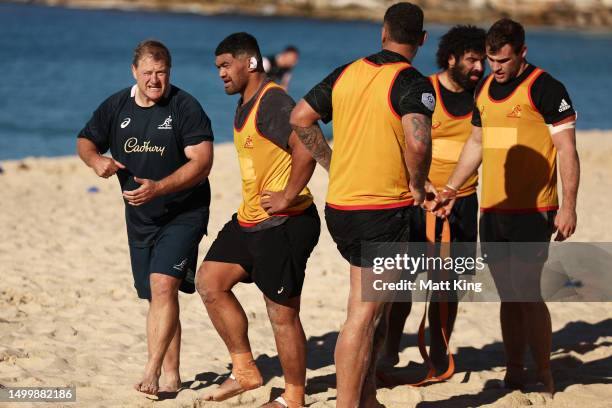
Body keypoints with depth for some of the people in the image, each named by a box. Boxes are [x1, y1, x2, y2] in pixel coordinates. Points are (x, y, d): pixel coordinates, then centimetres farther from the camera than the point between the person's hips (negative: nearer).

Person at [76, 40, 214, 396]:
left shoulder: (185, 107, -12)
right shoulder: (117, 107, 4)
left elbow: (202, 162, -18)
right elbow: (86, 140, 16)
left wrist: (158, 188, -29)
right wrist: (96, 159, -9)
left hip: (183, 215, -6)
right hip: (140, 219, 6)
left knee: (163, 285, -22)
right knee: (158, 297, 11)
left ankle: (151, 371, -23)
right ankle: (171, 376, 20)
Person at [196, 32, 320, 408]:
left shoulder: (273, 102, -17)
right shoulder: (245, 104, 15)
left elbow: (306, 148, -29)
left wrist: (288, 197, -23)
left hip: (284, 223, -10)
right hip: (250, 220, 11)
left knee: (282, 313, -3)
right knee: (210, 282, 7)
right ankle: (245, 371, 14)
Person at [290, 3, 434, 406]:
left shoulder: (347, 74, 7)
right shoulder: (413, 84, -12)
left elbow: (300, 118, 13)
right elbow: (418, 143, -27)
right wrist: (418, 185, -10)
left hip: (339, 206, 7)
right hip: (385, 210, -7)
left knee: (375, 306, 20)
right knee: (364, 316, -3)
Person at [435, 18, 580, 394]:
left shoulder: (545, 88, -8)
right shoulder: (485, 89, 13)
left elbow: (567, 150, -10)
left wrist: (568, 207, -17)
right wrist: (451, 189, 22)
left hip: (532, 211, -7)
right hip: (492, 209, 7)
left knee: (528, 293, -9)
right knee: (509, 297, 9)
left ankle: (545, 378, 0)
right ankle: (514, 374, 15)